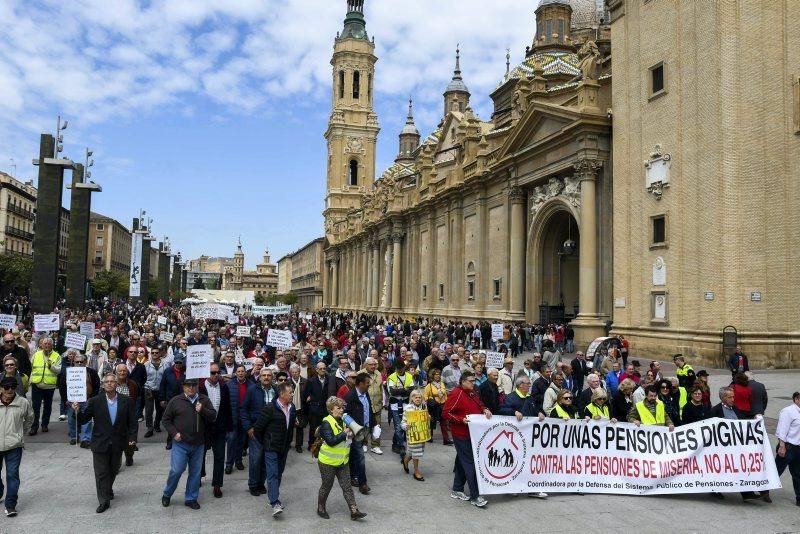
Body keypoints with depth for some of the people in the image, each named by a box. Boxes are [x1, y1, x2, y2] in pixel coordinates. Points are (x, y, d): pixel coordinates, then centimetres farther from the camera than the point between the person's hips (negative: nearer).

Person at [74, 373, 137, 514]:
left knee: (113, 470, 18)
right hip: (100, 443, -1)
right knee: (101, 473, 1)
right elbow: (83, 420, -4)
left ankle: (108, 490, 44)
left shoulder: (126, 402, -3)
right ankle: (104, 501, 11)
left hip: (117, 444, 2)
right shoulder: (95, 401, -5)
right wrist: (78, 411, -23)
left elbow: (133, 422, 1)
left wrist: (132, 438, -9)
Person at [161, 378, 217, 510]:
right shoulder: (175, 401, -1)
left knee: (195, 472, 9)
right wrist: (174, 433, -7)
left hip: (198, 444, 3)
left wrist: (202, 410, -18)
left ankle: (191, 499, 23)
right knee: (176, 470, -6)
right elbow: (166, 419, 4)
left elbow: (213, 416, -1)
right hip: (180, 443, -2)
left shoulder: (204, 400, 4)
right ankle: (167, 494, 20)